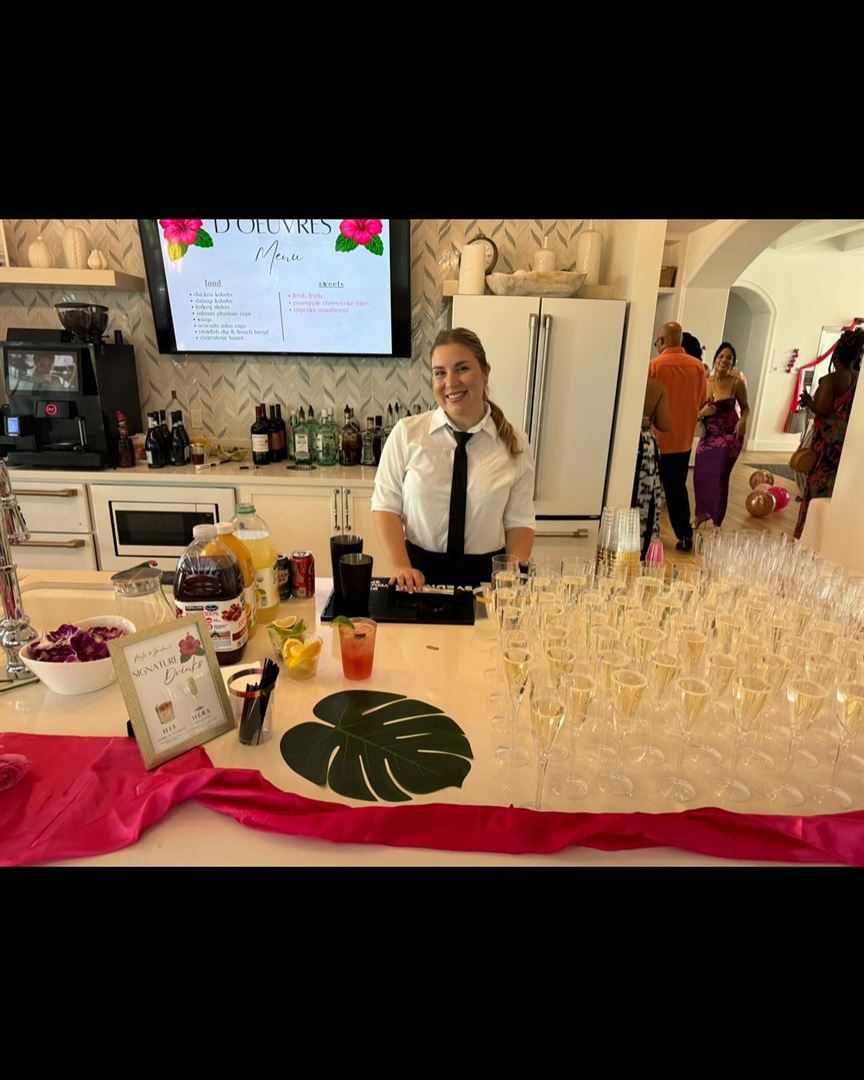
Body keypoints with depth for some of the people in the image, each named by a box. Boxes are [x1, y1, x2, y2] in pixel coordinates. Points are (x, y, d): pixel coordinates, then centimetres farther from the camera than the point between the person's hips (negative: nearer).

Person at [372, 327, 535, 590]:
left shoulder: (515, 443, 0)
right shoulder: (406, 432, -4)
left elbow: (519, 521, 1)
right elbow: (386, 505, -1)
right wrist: (402, 567, -13)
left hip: (486, 576, 1)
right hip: (420, 570, 0)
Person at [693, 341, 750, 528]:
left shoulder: (737, 383, -6)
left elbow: (745, 407, 5)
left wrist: (743, 420, -15)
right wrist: (702, 412, -20)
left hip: (730, 435, -2)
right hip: (708, 435, 2)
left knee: (719, 476, -6)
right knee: (701, 474, 1)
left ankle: (717, 520, 12)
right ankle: (703, 512, 28)